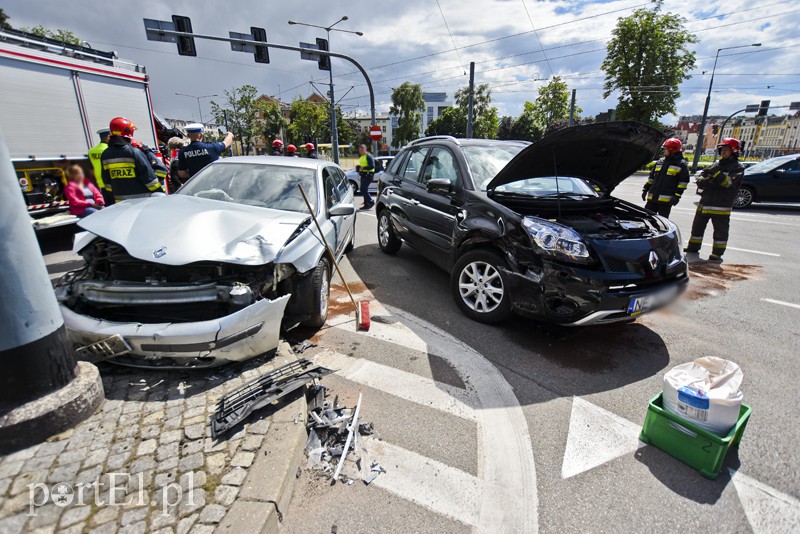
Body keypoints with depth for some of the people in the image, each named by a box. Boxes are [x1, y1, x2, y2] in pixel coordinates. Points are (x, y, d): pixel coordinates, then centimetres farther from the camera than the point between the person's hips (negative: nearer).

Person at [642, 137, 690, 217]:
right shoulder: (660, 162, 15)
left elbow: (683, 182, -7)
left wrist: (677, 196, -15)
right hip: (652, 197, 6)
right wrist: (645, 190, 15)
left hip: (666, 200, -6)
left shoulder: (681, 164, -4)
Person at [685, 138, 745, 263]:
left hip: (721, 206, -6)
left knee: (720, 232, 2)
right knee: (697, 227, 13)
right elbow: (700, 179, 8)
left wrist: (716, 174, -26)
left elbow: (730, 182, -18)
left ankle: (716, 255, 8)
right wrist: (705, 181, -14)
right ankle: (693, 250, 24)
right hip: (705, 203, 6)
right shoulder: (715, 164, 16)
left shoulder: (737, 168, -2)